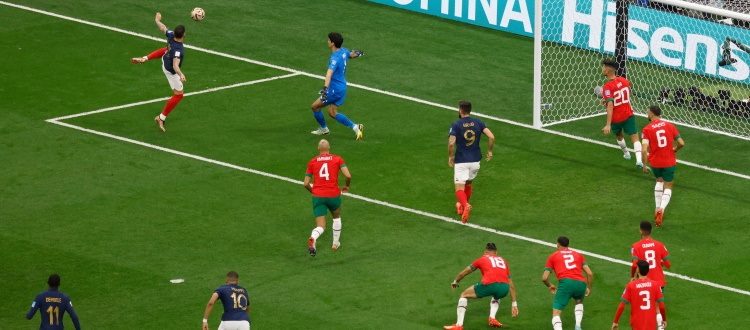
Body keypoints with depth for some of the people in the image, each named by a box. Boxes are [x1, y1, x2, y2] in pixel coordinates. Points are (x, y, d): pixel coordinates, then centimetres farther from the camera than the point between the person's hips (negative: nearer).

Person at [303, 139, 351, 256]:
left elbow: (306, 184, 6)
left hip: (317, 197, 0)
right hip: (333, 195, 0)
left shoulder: (312, 162, 8)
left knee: (321, 226, 2)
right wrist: (347, 186, 12)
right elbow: (348, 176, -9)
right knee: (337, 217, 31)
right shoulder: (337, 159, 3)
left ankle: (312, 238, -31)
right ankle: (335, 243, 35)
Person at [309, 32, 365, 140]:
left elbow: (329, 73, -41)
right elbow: (351, 55, 27)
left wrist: (325, 88, -54)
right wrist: (357, 53, 52)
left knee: (315, 106, 7)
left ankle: (323, 129, 24)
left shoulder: (335, 58, -26)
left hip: (335, 90, -9)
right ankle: (355, 127, 5)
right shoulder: (344, 51, 1)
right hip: (342, 88, 9)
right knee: (332, 113, 15)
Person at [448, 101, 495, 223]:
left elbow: (451, 143, -19)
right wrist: (489, 151, 8)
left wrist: (450, 157, -3)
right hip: (475, 160, 5)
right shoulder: (478, 122, 2)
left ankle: (465, 205, -34)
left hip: (461, 161, -4)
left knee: (459, 189, -6)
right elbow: (491, 137, -7)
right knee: (468, 184, 28)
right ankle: (462, 206, 41)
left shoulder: (456, 125, -9)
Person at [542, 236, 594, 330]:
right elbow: (589, 273, 15)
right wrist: (589, 288, 28)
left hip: (566, 282, -3)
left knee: (556, 315, -1)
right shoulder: (578, 255, 25)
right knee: (579, 302, 37)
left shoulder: (553, 256, 19)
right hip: (581, 283, 3)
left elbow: (544, 278, 15)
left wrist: (550, 286, 35)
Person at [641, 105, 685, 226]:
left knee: (659, 181, 27)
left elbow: (644, 149, -17)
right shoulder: (669, 126, -1)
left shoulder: (647, 129, -8)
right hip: (669, 161, 0)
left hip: (655, 162, 0)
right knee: (668, 187, 10)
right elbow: (681, 143, -3)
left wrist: (645, 165, -7)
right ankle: (661, 209, -14)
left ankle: (658, 208, 21)